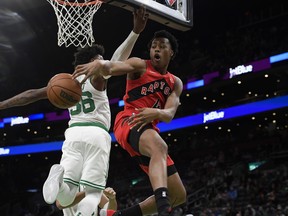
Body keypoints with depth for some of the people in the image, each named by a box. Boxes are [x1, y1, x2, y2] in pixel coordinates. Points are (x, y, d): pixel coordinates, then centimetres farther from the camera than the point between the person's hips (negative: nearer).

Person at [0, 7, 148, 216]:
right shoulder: (97, 79, 9)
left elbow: (33, 94, 19)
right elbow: (117, 60, -10)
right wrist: (135, 31, -16)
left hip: (73, 134, 3)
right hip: (96, 134, -3)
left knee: (65, 198, -5)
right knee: (92, 193, -3)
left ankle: (61, 176, -39)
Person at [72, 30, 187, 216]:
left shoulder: (175, 83, 19)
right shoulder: (140, 66, 5)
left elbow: (169, 115, 1)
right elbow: (113, 68, -18)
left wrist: (156, 113, -25)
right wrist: (101, 64, -44)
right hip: (129, 121, -7)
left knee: (178, 195, 4)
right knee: (160, 147, -42)